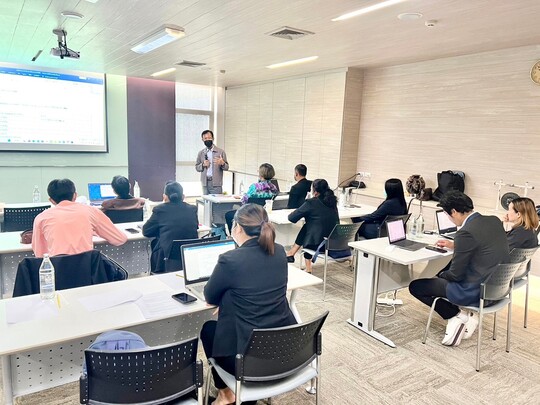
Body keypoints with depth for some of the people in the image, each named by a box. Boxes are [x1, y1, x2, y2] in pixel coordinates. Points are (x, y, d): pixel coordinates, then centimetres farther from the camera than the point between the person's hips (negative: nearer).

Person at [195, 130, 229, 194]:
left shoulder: (221, 152, 4)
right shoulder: (201, 153, 11)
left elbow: (226, 167, 2)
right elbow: (197, 167, 14)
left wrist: (222, 163, -20)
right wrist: (203, 165, -7)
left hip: (216, 184, -2)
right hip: (205, 183, 3)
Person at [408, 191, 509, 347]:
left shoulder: (466, 232, -24)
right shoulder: (495, 221, 0)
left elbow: (456, 275, -15)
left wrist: (441, 274, 5)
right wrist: (454, 245, 19)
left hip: (476, 292, -8)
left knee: (415, 286, 2)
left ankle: (457, 315, 1)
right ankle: (466, 315, 18)